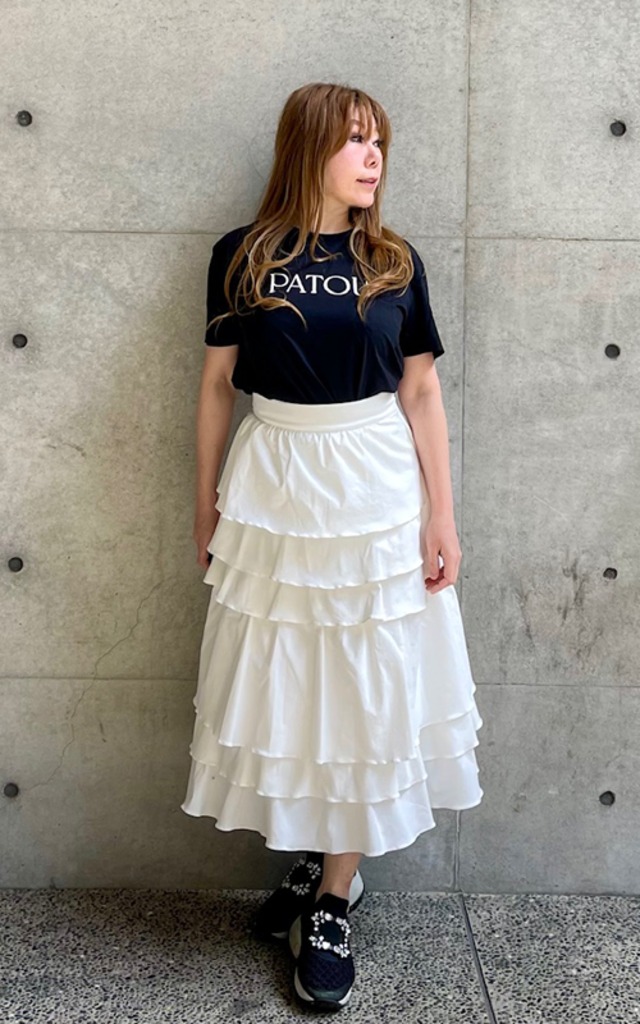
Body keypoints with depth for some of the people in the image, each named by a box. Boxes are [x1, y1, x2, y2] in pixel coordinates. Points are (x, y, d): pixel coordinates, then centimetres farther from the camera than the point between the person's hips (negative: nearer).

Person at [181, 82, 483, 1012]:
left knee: (366, 689, 4)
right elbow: (217, 384, 5)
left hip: (376, 490, 0)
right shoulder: (242, 257, 0)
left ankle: (336, 899, 17)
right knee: (281, 683, 7)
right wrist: (207, 502, 6)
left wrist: (441, 516, -1)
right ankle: (312, 856, 29)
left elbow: (422, 395, 3)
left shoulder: (396, 263, 3)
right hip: (272, 488, 0)